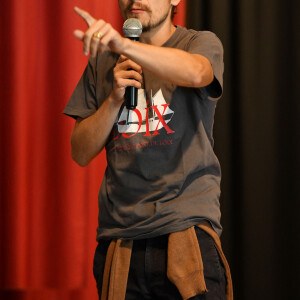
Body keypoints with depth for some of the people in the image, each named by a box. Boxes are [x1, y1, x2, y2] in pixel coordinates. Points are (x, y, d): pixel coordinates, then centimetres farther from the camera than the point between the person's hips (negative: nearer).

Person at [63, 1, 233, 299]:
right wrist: (115, 98, -5)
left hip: (187, 228, -3)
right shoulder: (103, 62, 16)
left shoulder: (201, 43, 5)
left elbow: (195, 73, -22)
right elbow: (81, 153, 11)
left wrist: (123, 44, -36)